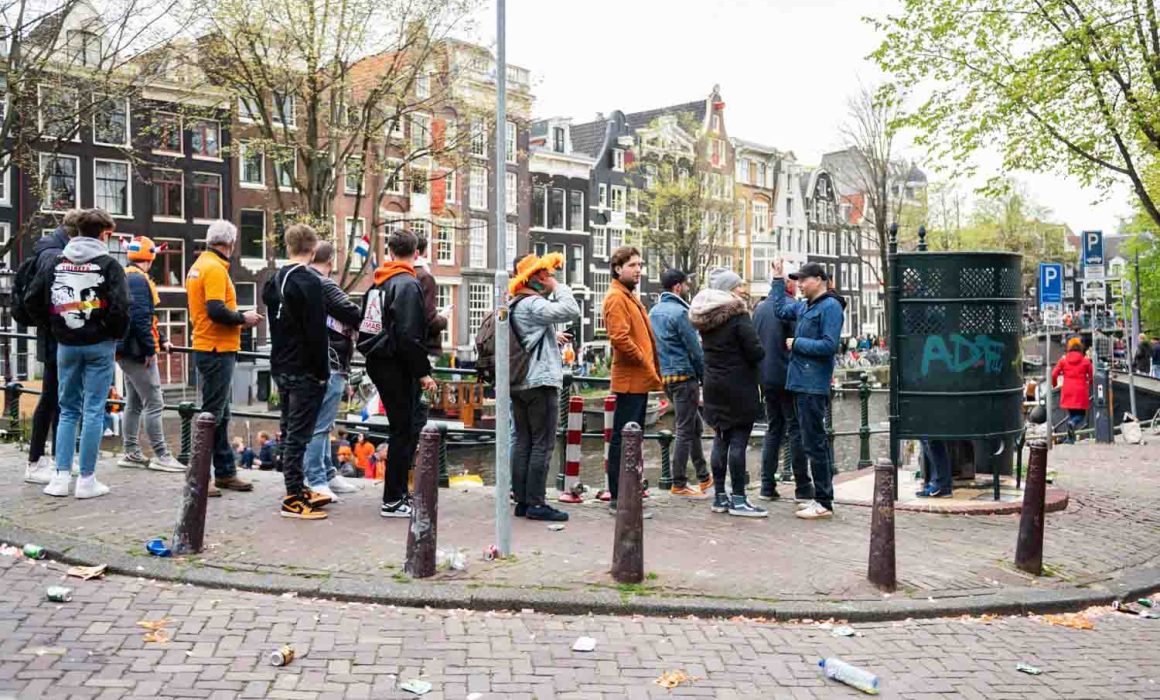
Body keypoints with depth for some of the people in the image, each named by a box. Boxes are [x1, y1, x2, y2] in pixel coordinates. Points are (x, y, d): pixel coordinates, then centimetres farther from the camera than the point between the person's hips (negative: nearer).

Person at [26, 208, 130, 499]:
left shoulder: (58, 262, 6)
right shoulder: (108, 264, -8)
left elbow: (32, 300, 5)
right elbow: (120, 306, -18)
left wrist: (53, 327, 14)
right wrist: (116, 334, -2)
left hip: (66, 345, 4)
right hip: (99, 345, -4)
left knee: (68, 410, 14)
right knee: (93, 411, 1)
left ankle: (61, 476, 11)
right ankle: (87, 480, 3)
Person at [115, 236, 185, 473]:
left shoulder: (124, 277, 17)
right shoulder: (138, 279, -16)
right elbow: (140, 318, -24)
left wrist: (161, 340, 20)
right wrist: (150, 349, -19)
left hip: (126, 351, 11)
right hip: (139, 352, -11)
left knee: (133, 402, 16)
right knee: (154, 404, -7)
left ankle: (131, 453, 22)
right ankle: (160, 455, -5)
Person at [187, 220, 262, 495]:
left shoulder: (198, 266, 15)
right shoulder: (215, 268, -15)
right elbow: (216, 310, -24)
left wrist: (237, 320, 13)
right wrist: (243, 318, -9)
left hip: (206, 347, 10)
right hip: (218, 350, -10)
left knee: (220, 414, 15)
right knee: (212, 414, -5)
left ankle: (225, 472, 22)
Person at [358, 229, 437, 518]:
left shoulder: (378, 283, 13)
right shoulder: (408, 284, -14)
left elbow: (365, 325, 17)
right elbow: (409, 336, -21)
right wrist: (423, 372, -16)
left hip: (376, 362, 9)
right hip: (396, 366, -9)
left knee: (404, 429, 18)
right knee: (404, 432, -1)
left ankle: (400, 492, 26)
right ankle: (393, 501, 3)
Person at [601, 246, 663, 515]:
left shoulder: (629, 297, 21)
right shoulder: (616, 298, -11)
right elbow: (620, 338, -22)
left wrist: (651, 369, 14)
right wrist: (647, 365, -16)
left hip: (639, 381, 10)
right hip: (630, 379, -10)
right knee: (623, 440, -7)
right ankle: (618, 500, -3)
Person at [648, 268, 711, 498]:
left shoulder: (654, 312, 13)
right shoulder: (679, 312, -14)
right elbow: (695, 349, -14)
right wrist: (706, 378, -7)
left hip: (665, 376, 9)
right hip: (684, 376, -9)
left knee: (695, 427, 18)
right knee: (685, 431, -2)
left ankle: (704, 477, 25)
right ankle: (679, 484, 3)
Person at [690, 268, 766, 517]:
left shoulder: (704, 318, 9)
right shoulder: (738, 315, -13)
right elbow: (756, 352, -16)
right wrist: (756, 354, 3)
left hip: (713, 385, 7)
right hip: (739, 387, -7)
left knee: (720, 440, 11)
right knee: (738, 441, -4)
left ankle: (720, 497, 15)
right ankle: (738, 499, -2)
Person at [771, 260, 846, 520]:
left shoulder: (830, 306, -11)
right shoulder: (805, 306, 15)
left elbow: (829, 345, -20)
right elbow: (781, 308, 31)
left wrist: (796, 343, -10)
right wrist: (778, 279, 26)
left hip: (813, 386, -9)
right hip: (801, 383, 9)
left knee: (814, 443, -7)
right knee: (816, 442, 15)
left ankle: (824, 503, -2)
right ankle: (822, 497, 24)